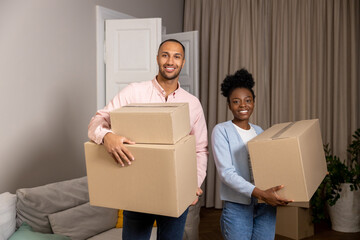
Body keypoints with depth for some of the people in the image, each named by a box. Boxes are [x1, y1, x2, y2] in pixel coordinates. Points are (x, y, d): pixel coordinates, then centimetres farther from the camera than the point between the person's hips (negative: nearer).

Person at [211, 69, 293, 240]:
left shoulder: (259, 131, 12)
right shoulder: (221, 131, -6)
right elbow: (226, 172, -16)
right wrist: (259, 193, -25)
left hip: (266, 206, 5)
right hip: (237, 206, -5)